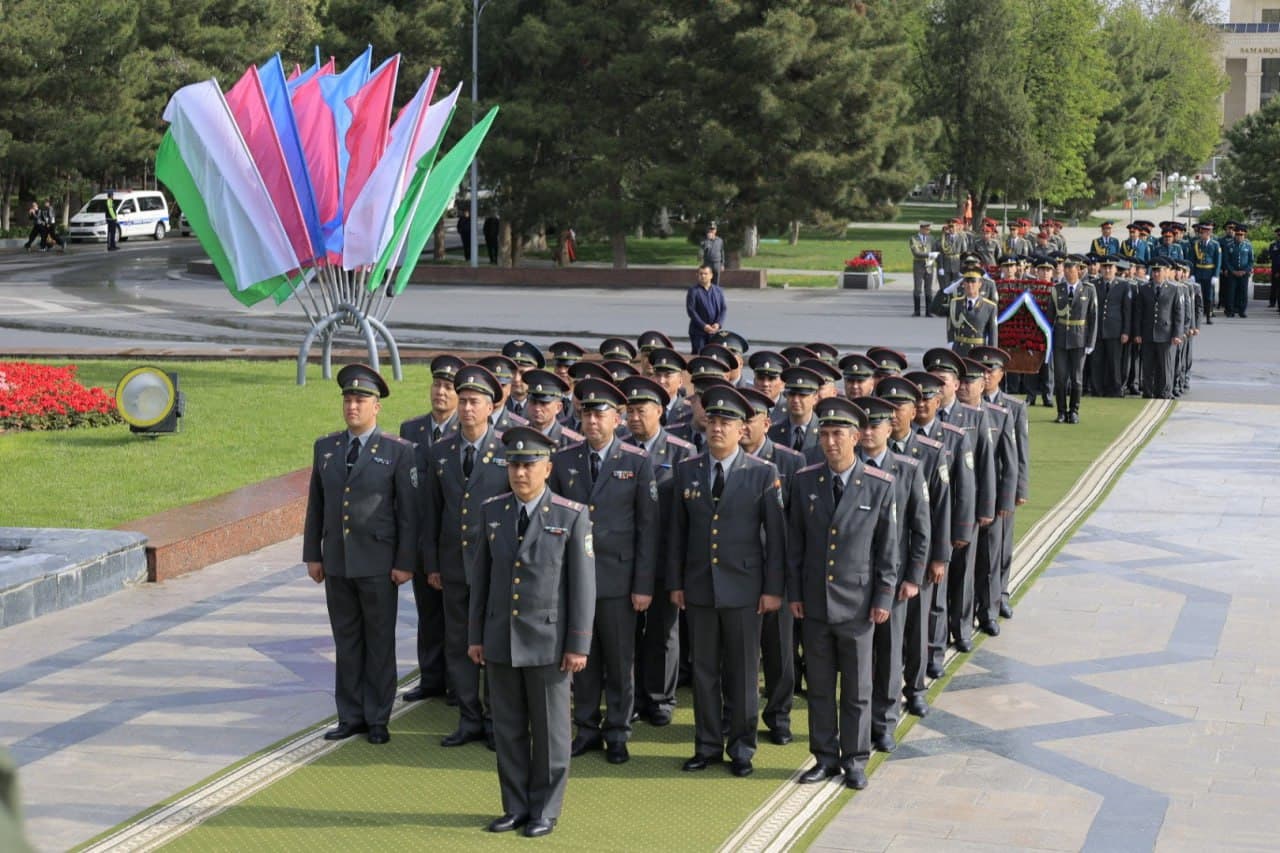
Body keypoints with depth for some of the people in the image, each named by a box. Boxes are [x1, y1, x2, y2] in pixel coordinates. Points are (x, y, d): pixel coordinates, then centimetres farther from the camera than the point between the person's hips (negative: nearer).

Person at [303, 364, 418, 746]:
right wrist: (312, 554, 8)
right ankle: (351, 716, 17)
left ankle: (377, 719, 12)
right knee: (346, 643, 9)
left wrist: (405, 562, -9)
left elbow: (409, 511, -5)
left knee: (380, 643, 4)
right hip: (336, 563, 4)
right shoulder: (325, 447, 9)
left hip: (378, 564, -4)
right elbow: (316, 504, 12)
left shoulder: (398, 451, -4)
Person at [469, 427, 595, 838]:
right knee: (508, 728, 10)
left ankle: (546, 811, 17)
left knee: (549, 729, 5)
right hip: (500, 639, 4)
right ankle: (516, 806, 22)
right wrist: (475, 635, 7)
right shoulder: (492, 511, 4)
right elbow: (481, 577, 9)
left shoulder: (572, 516, -8)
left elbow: (583, 585, -7)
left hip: (548, 641, -4)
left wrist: (578, 645, -10)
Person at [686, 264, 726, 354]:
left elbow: (724, 308, 6)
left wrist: (718, 324, -10)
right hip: (698, 331, -3)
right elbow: (690, 310, -11)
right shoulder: (693, 291, -5)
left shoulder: (718, 291, 7)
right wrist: (703, 326, -18)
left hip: (714, 331, 4)